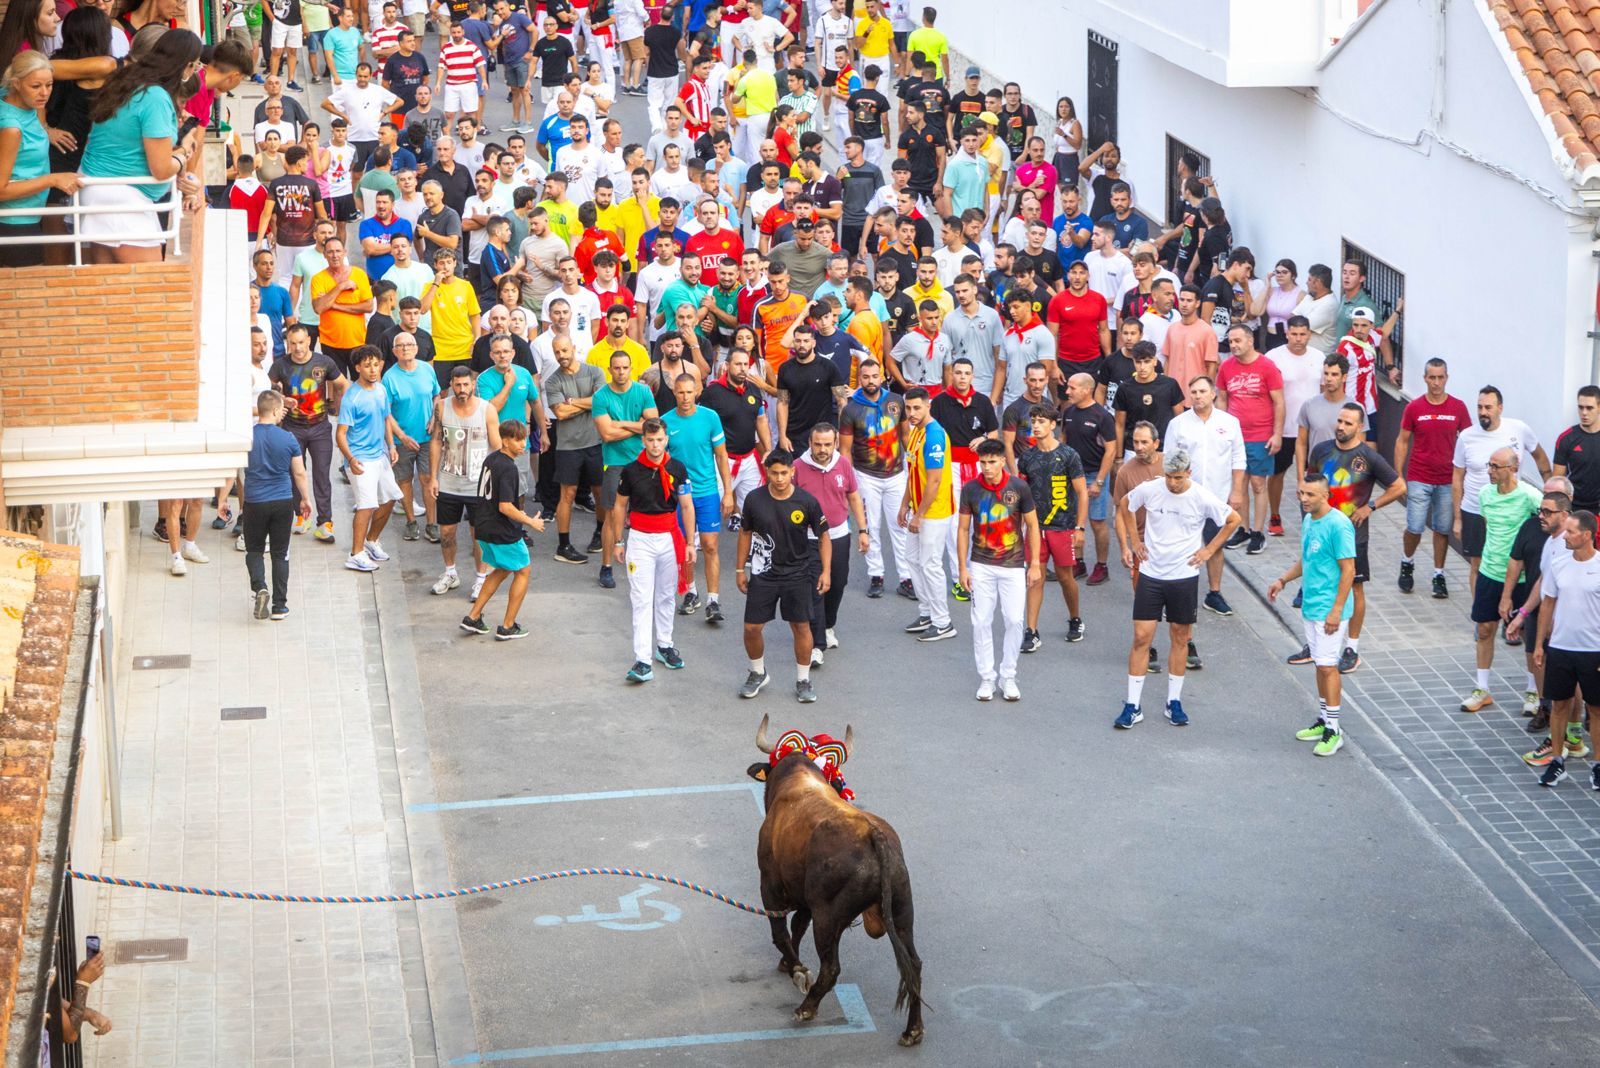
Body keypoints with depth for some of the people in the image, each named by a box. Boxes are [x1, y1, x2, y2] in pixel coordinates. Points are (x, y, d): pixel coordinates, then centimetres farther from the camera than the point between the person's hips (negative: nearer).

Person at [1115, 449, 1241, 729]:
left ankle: (1174, 703, 21)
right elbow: (1124, 506, 14)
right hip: (1150, 574, 1)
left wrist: (1209, 550, 1)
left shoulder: (1202, 498, -11)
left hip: (1184, 577, 0)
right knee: (1142, 637, -2)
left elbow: (1234, 520, 4)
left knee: (1180, 639, 8)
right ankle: (1132, 706, 4)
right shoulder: (1149, 490, -7)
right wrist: (1133, 541, 9)